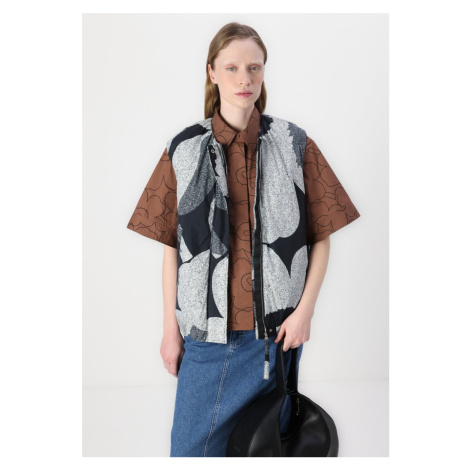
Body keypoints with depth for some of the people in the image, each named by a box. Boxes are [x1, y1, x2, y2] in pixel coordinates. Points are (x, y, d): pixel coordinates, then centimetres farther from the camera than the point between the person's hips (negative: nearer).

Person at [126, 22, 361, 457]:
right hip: (205, 331, 0)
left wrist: (305, 309, -8)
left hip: (275, 330, 0)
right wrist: (170, 328, 2)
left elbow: (320, 237, 2)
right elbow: (171, 247, 3)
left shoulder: (294, 145, 0)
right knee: (191, 446, 7)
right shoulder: (184, 151, 1)